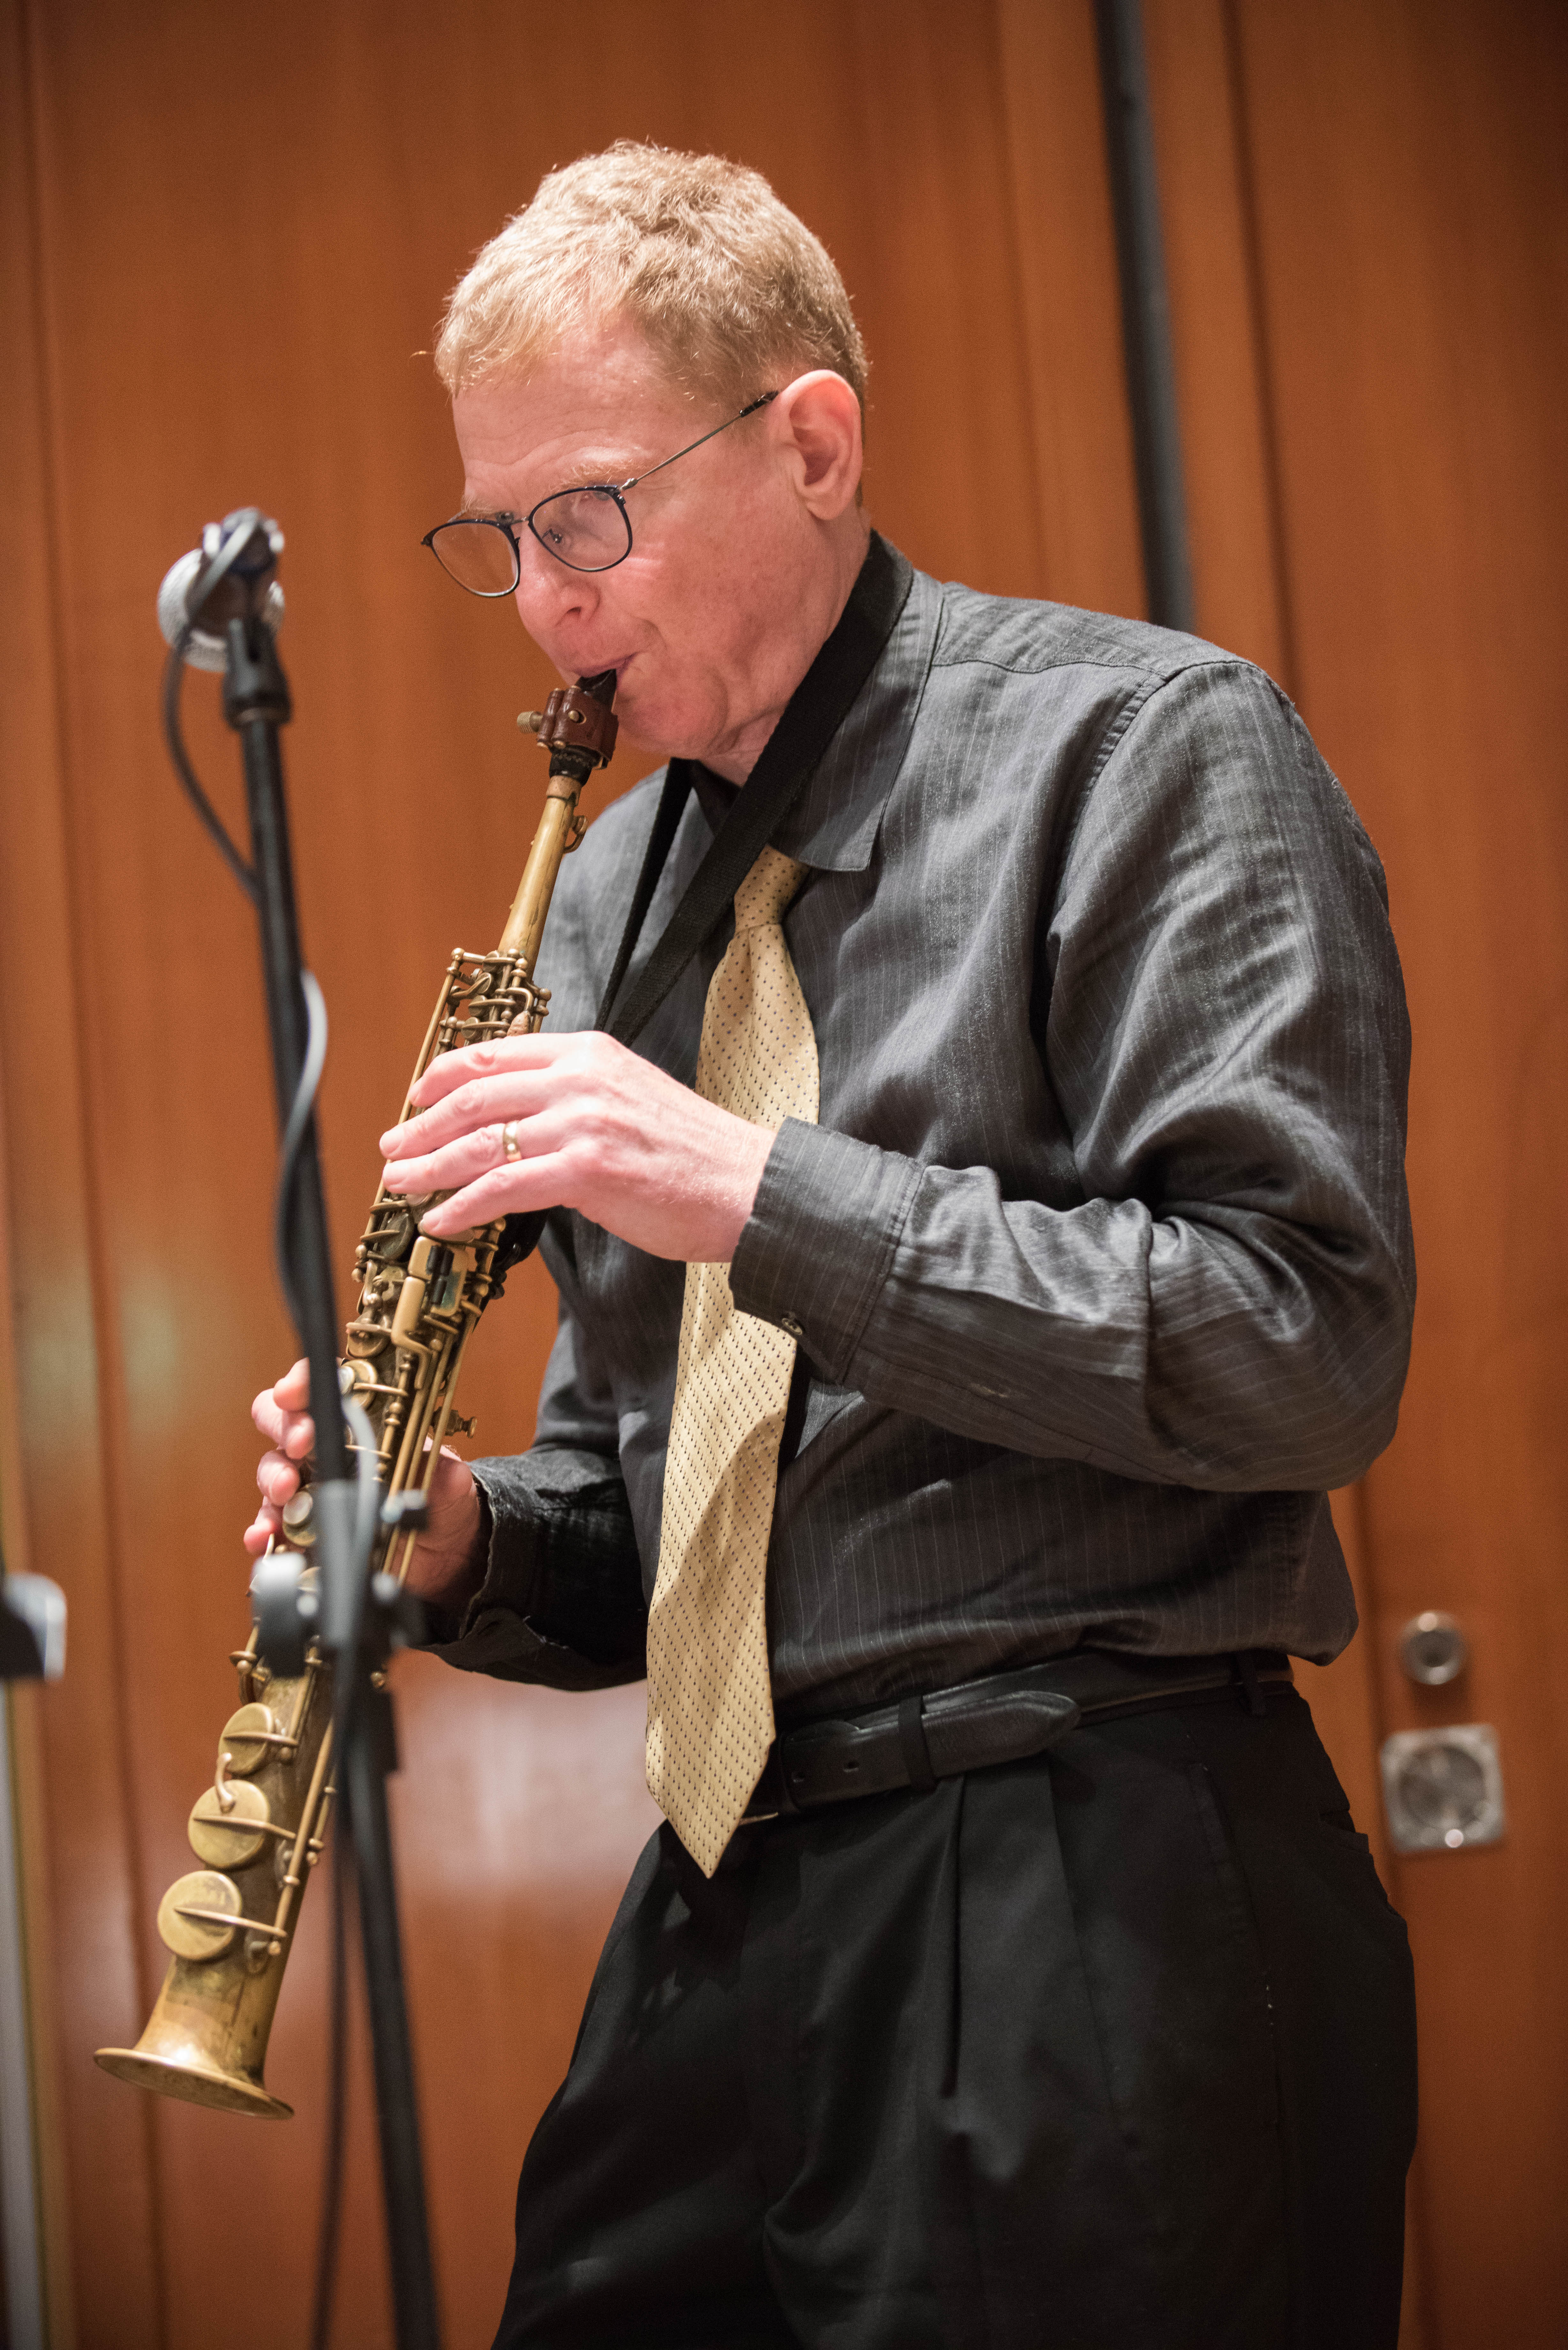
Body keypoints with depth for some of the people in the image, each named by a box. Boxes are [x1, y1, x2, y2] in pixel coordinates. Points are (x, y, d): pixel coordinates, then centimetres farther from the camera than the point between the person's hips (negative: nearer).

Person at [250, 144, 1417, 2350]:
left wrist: (756, 1191, -20)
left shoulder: (1142, 744, -6)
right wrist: (473, 1540, -1)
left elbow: (1306, 1346, -17)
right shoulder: (611, 892, 14)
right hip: (724, 1919, 7)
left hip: (1096, 1924, -6)